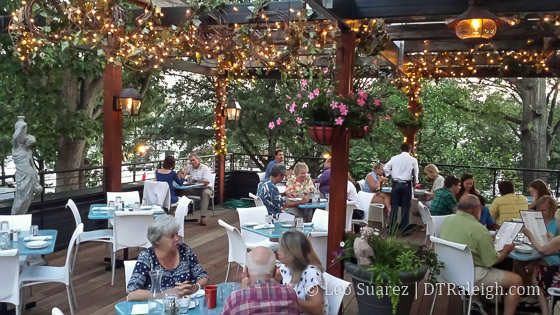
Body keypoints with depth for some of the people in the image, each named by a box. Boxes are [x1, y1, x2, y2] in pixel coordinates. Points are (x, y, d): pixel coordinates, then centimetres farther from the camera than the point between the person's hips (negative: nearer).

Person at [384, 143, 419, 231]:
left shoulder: (394, 158, 4)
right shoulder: (413, 160, -1)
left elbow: (386, 168, 0)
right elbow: (415, 174, 4)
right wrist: (414, 182, 20)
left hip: (396, 184, 2)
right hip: (407, 184, -2)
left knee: (394, 207, 6)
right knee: (405, 208, 4)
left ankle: (391, 229, 7)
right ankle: (404, 229, 7)